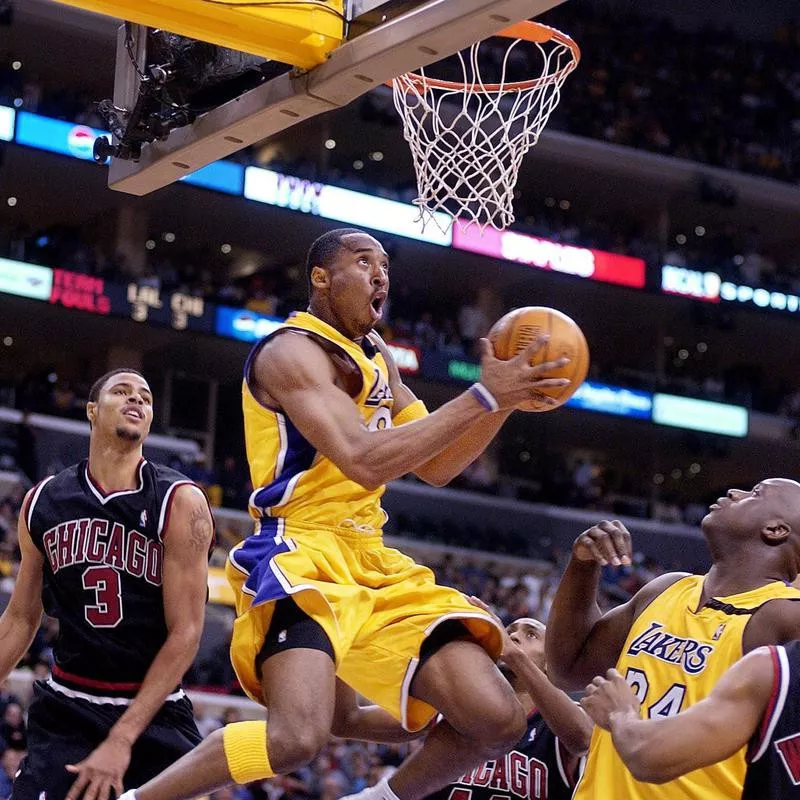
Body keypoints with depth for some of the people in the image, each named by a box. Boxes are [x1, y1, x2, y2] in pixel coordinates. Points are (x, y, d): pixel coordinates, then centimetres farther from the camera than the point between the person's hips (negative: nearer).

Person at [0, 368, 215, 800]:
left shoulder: (180, 502, -9)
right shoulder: (42, 501, 2)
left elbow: (186, 633, -12)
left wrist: (121, 740, -17)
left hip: (155, 714, -2)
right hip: (64, 710, 2)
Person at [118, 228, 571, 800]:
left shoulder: (374, 354, 19)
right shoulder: (293, 351, -9)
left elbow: (436, 466, 21)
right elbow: (365, 461, -23)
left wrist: (508, 398, 6)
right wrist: (482, 396, -20)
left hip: (373, 563, 9)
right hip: (301, 554, -9)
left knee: (499, 720, -4)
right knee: (298, 736, -32)